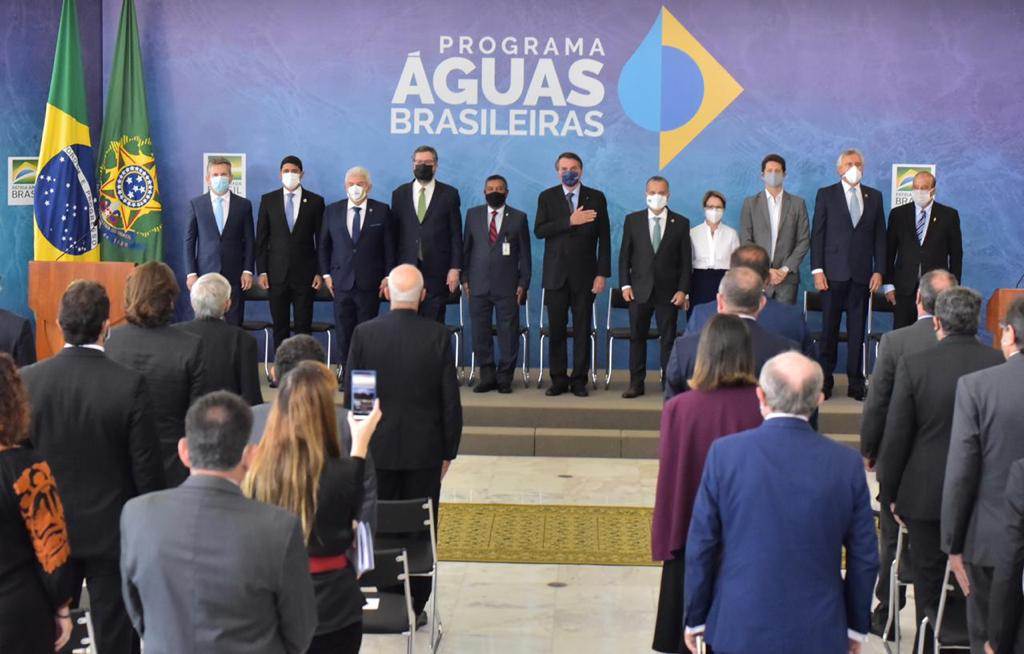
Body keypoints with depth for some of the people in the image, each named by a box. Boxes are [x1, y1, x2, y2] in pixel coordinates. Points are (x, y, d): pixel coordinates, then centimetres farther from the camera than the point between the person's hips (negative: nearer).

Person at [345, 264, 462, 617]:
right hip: (425, 451, 0)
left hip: (376, 450, 1)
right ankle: (413, 608, 15)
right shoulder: (438, 336, -8)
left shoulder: (364, 333, -6)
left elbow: (351, 397, -2)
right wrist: (448, 452, 6)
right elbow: (451, 401, -5)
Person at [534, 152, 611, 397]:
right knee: (556, 329, 2)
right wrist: (569, 221, -17)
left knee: (582, 329, 1)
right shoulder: (547, 197, 6)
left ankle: (579, 380, 8)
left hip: (585, 274, -1)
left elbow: (604, 238, 2)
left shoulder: (596, 198, 5)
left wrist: (602, 274, -4)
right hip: (555, 273, 1)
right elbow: (539, 231, -7)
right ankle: (558, 379, 11)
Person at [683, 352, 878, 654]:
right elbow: (864, 556, 1)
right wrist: (856, 626, 14)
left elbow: (700, 546, -4)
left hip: (739, 629, -1)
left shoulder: (724, 453, -9)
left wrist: (695, 618, 8)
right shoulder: (846, 462, -5)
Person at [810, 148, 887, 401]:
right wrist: (817, 270, -7)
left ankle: (856, 384, 10)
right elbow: (817, 235, 1)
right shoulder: (826, 195, 4)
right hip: (834, 273, -2)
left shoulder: (874, 196, 12)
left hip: (862, 275, 2)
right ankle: (825, 382, 8)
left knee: (857, 331, 5)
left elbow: (880, 236, 11)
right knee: (829, 329, 1)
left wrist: (879, 270, 2)